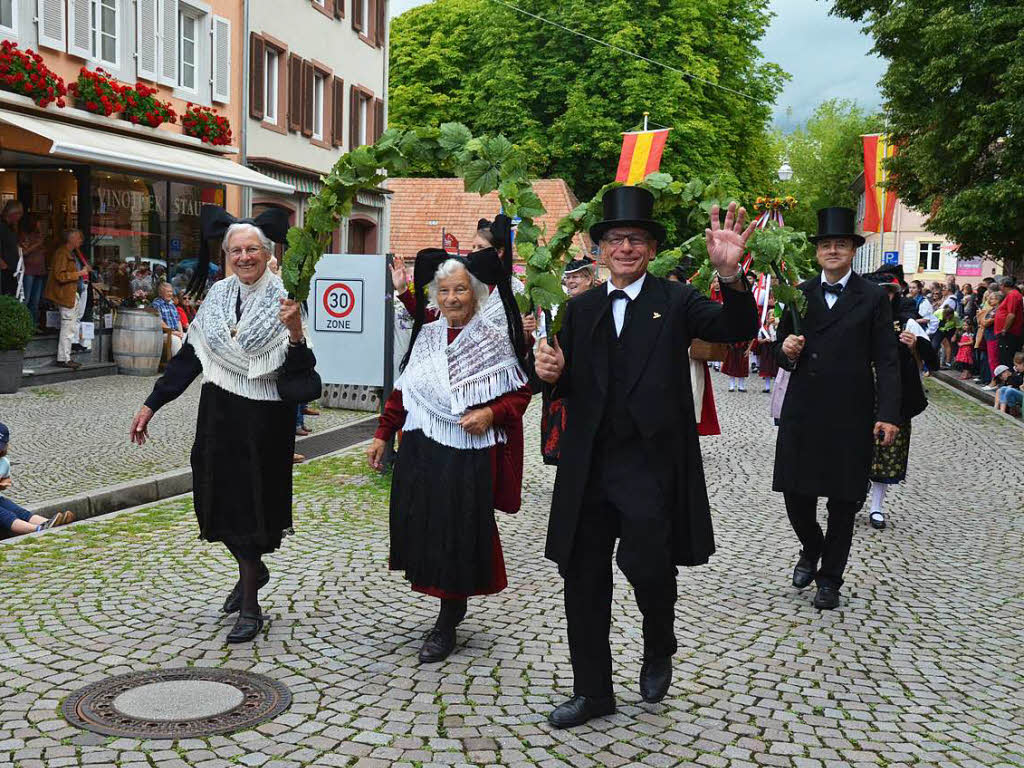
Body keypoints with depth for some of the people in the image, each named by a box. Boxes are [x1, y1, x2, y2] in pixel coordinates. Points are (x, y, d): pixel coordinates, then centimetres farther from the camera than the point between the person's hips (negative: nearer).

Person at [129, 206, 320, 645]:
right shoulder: (218, 296, 4)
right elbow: (189, 355, 8)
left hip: (263, 420, -5)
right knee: (221, 502, 12)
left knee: (251, 505, 1)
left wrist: (295, 332, -32)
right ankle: (251, 571, 40)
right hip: (219, 414, 5)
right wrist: (152, 404, 7)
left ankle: (250, 607, 14)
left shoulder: (283, 300, -10)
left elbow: (298, 374, -14)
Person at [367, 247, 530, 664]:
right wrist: (383, 435, 10)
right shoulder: (425, 336, 10)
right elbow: (402, 392, 14)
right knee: (422, 526, 7)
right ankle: (454, 604, 27)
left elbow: (520, 393, -1)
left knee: (457, 532, -1)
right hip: (421, 452, 5)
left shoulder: (494, 339, -3)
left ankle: (447, 623, 10)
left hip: (469, 455, -4)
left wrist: (491, 414, -17)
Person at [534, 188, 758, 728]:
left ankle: (659, 650, 19)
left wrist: (730, 274, -35)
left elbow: (737, 329, -16)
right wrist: (552, 374, -12)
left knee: (646, 563, -16)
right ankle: (593, 693, 26)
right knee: (583, 580, 9)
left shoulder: (675, 301, 0)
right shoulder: (580, 309, 11)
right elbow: (568, 388, 12)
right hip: (589, 465, 4)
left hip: (650, 465, -4)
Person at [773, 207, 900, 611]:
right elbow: (782, 351, 14)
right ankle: (811, 550, 35)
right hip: (802, 412, 2)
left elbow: (886, 362, -3)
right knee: (796, 494, 5)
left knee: (843, 502, 7)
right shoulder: (799, 295, 8)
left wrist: (888, 415, -13)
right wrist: (786, 352, -10)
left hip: (851, 415, -2)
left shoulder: (873, 298, 0)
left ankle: (830, 577, 23)